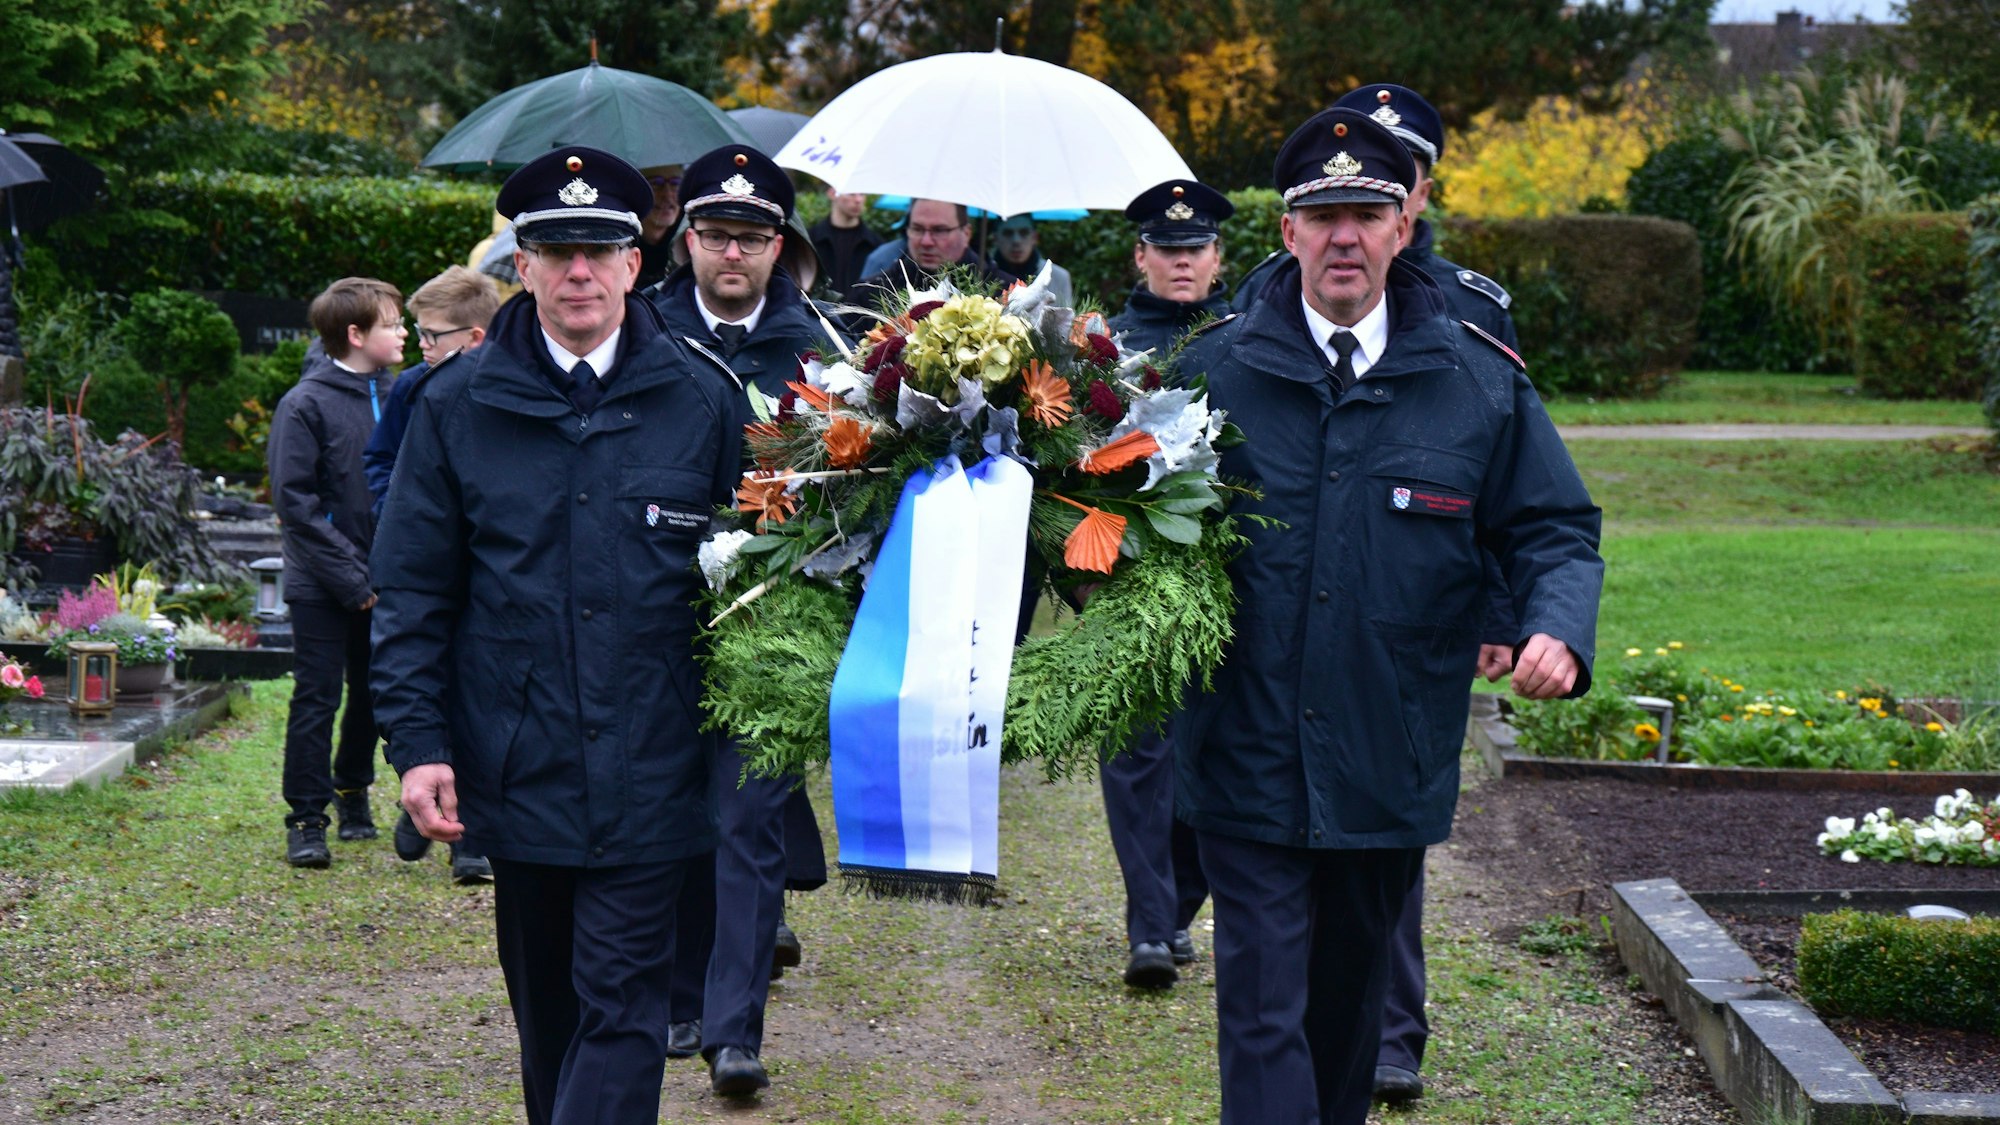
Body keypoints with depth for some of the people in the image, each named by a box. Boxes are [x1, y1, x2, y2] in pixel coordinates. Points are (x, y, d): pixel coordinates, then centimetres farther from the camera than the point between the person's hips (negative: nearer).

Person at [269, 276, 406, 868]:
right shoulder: (305, 404, -10)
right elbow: (295, 503, -13)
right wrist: (352, 578, -17)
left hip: (381, 583, 5)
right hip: (322, 587, -5)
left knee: (373, 694, 14)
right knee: (316, 699, -1)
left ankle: (353, 792, 33)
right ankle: (306, 820, 6)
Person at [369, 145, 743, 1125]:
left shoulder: (702, 399, 0)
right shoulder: (457, 405, 2)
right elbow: (412, 591, 4)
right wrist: (418, 742, -5)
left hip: (648, 774, -2)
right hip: (515, 772, 2)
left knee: (622, 1005, -4)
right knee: (545, 1007, 15)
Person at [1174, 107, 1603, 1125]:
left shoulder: (1480, 383, 1)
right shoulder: (1212, 371, -1)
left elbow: (1555, 529, 6)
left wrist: (1558, 629, -13)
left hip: (1391, 772, 2)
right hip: (1245, 765, -2)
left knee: (1347, 1002, 20)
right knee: (1263, 1015, -5)